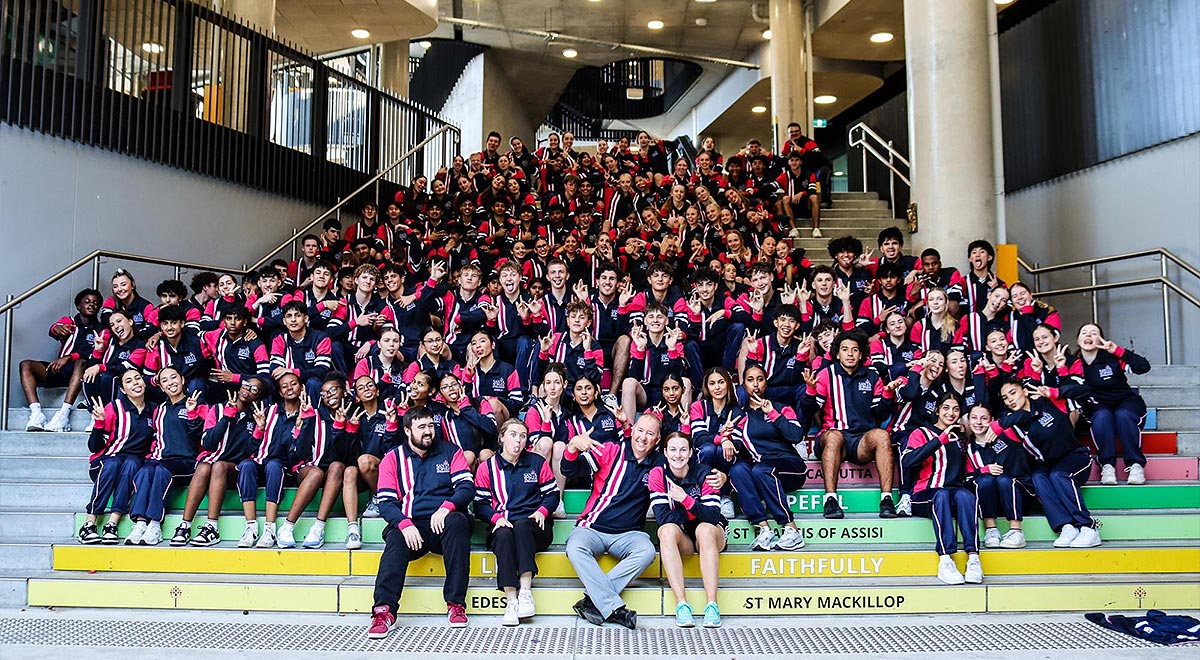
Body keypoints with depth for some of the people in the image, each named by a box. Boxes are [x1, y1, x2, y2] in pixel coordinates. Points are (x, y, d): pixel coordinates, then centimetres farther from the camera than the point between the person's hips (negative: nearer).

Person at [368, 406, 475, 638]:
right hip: (410, 526, 0)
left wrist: (446, 507, -19)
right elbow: (386, 502, 3)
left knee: (457, 522, -33)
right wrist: (404, 524, -18)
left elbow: (467, 486, 1)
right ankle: (384, 611, -37)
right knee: (395, 540, -32)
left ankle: (456, 603, -29)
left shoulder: (450, 451, 12)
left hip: (444, 523, 0)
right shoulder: (393, 458, 12)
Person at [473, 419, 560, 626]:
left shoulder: (537, 462, 14)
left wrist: (542, 511, -6)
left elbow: (553, 494, 14)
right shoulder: (487, 467, 12)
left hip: (534, 528, 0)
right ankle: (511, 601, -41)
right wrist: (496, 517, -11)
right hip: (502, 527, 0)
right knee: (503, 535, -36)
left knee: (521, 525, -36)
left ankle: (525, 591, -39)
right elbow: (480, 504, 8)